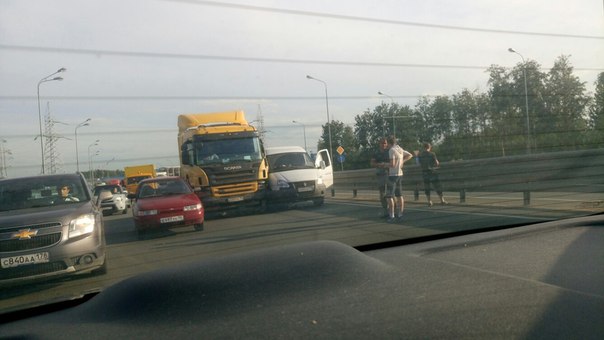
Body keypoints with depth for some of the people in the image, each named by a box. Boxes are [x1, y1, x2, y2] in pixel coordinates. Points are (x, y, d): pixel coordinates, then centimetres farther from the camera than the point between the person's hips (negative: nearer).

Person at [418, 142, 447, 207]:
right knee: (438, 187, 5)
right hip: (432, 172, -3)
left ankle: (429, 202, 5)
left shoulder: (420, 155, 0)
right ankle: (442, 200, 9)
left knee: (426, 188, 9)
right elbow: (437, 163, -7)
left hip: (424, 172, 3)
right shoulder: (432, 154, -10)